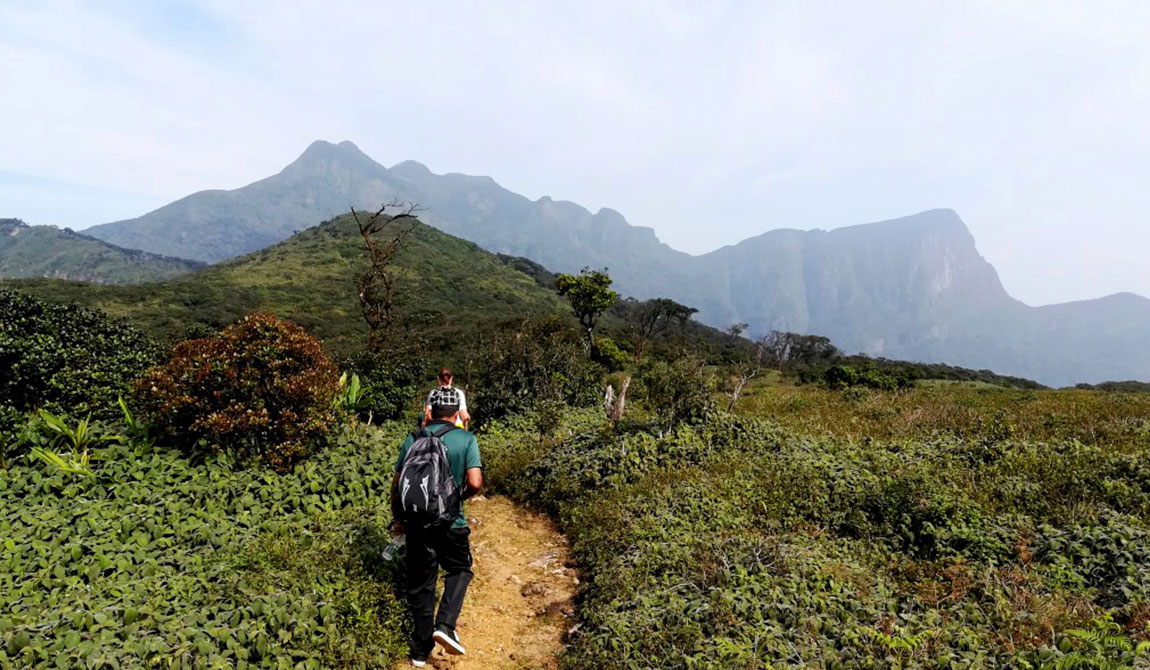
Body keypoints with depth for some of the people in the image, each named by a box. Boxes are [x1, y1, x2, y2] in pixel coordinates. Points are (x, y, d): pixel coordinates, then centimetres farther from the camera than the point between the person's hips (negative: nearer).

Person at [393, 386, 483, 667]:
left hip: (417, 522, 3)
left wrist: (398, 519, 16)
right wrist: (459, 497, 5)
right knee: (459, 570, 22)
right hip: (451, 522, -2)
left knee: (420, 584, 15)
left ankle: (421, 650, 25)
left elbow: (396, 486, 2)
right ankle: (445, 625, 2)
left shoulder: (412, 440, 0)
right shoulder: (466, 439, -8)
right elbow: (475, 483, -17)